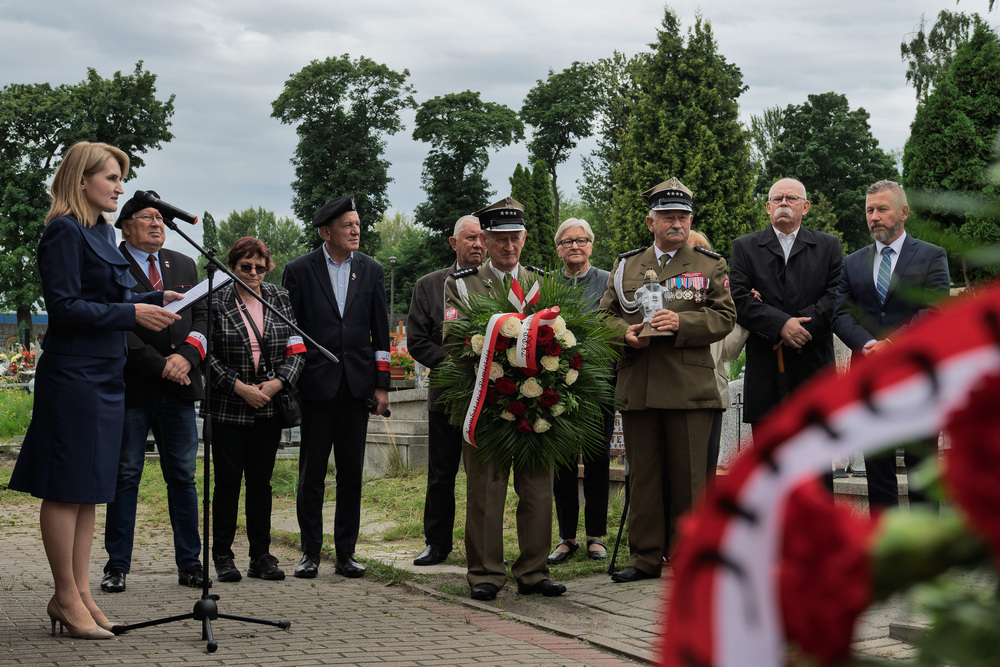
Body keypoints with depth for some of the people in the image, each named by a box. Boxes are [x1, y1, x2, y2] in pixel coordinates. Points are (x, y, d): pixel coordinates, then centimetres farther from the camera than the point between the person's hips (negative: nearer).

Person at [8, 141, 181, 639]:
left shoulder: (101, 232, 16)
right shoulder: (64, 231, -11)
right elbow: (64, 307, -18)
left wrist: (155, 299, 8)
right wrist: (131, 312, -18)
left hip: (105, 374, 10)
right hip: (73, 374, -9)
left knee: (91, 488, 11)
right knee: (67, 487, -2)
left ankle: (79, 591, 17)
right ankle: (66, 597, 4)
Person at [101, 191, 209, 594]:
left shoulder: (185, 265, 17)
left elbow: (201, 315, 11)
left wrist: (186, 355, -8)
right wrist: (160, 365, -15)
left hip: (177, 391, 4)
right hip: (131, 389, -4)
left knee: (183, 476, 6)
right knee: (125, 476, 1)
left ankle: (189, 565, 12)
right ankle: (117, 567, 8)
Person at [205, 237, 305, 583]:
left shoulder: (280, 299, 7)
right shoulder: (215, 302, -3)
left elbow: (296, 349, 5)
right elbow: (207, 355, -6)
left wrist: (276, 383, -10)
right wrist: (240, 387, -13)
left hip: (269, 408, 3)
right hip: (227, 408, -3)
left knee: (261, 480, 6)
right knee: (228, 480, 0)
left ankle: (261, 556, 13)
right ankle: (223, 557, 10)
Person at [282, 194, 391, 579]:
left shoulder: (371, 270, 9)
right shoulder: (299, 270, 1)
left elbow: (380, 331, 10)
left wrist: (382, 383, 5)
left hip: (357, 384, 2)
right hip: (317, 383, -2)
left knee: (352, 471, 5)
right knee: (312, 470, 1)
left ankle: (346, 553, 11)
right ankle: (310, 552, 9)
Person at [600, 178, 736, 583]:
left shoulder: (710, 266, 9)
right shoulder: (626, 265, 16)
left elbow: (724, 317, 0)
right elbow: (605, 315, 16)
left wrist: (682, 323, -15)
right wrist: (624, 333, -6)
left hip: (690, 389, -2)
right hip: (637, 388, 2)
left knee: (688, 475, 0)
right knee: (643, 475, 5)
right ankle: (645, 557, 13)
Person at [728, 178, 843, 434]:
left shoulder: (829, 246, 11)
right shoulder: (745, 247, 9)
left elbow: (836, 296, -1)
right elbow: (739, 300, -3)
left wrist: (800, 325, -15)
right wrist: (781, 324, -16)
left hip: (814, 367, 0)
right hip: (765, 371, 0)